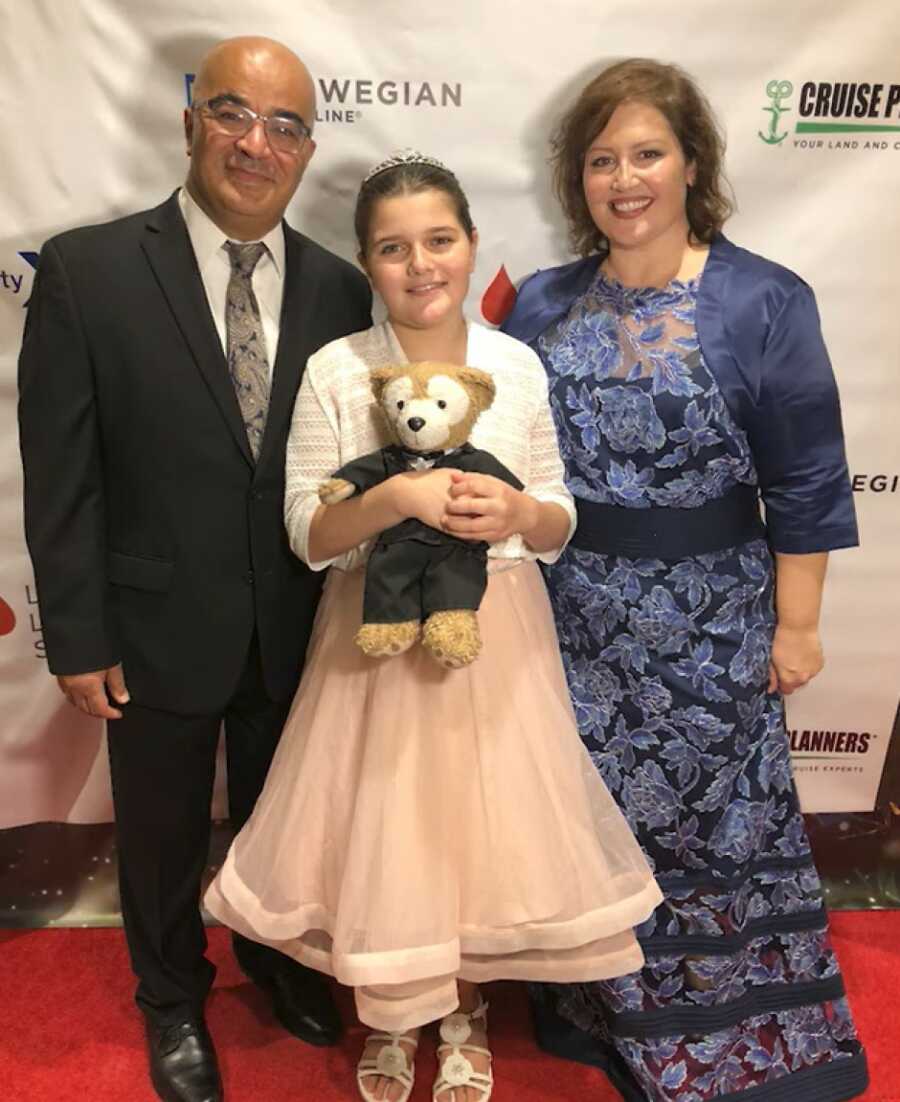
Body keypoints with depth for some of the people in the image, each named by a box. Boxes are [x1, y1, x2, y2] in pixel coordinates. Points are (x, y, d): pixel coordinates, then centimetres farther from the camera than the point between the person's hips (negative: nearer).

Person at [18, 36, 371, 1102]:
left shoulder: (339, 287, -2)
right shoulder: (86, 268, -11)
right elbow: (59, 474, -10)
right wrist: (77, 636, -9)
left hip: (296, 629, 3)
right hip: (159, 625, -2)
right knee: (161, 835, 20)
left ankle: (274, 953, 53)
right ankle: (173, 998, 48)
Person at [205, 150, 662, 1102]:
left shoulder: (518, 365, -2)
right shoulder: (334, 370, -7)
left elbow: (561, 525, 2)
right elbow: (308, 536, -9)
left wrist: (517, 512, -20)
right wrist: (398, 495, -25)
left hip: (496, 638, 2)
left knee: (486, 825, 12)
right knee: (381, 832, 10)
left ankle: (466, 1009, 42)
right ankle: (389, 1018, 41)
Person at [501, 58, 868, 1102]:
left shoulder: (764, 302, -8)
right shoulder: (542, 304, 2)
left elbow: (806, 485, -6)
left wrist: (795, 625, -6)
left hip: (708, 624, -3)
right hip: (572, 619, 3)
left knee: (712, 820, 13)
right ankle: (597, 1008, 44)